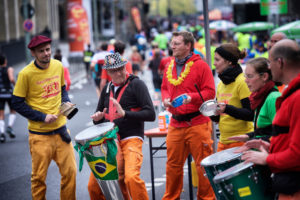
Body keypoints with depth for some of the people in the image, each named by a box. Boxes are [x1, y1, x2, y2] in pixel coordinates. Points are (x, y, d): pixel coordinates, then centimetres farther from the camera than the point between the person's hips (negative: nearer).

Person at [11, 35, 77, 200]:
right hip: (39, 134, -4)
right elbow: (17, 104, -8)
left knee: (70, 171, 3)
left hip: (60, 129, 4)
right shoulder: (26, 74, -13)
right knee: (39, 177, 4)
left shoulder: (58, 66, 2)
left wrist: (66, 102, 0)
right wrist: (43, 117, -14)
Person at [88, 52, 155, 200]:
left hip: (131, 139, -6)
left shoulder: (136, 84, -3)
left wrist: (125, 114, -21)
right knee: (94, 186, 1)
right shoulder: (108, 88, 15)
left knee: (131, 178, -29)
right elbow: (99, 113, 27)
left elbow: (150, 114, -11)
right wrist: (97, 117, 3)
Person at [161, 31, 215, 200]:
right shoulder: (169, 67, 14)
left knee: (203, 164, -1)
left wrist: (191, 97, -21)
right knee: (173, 164, 9)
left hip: (197, 124, -5)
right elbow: (165, 88, 24)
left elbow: (210, 92, -8)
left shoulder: (200, 66, -4)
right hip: (176, 124, 5)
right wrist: (166, 99, 4)